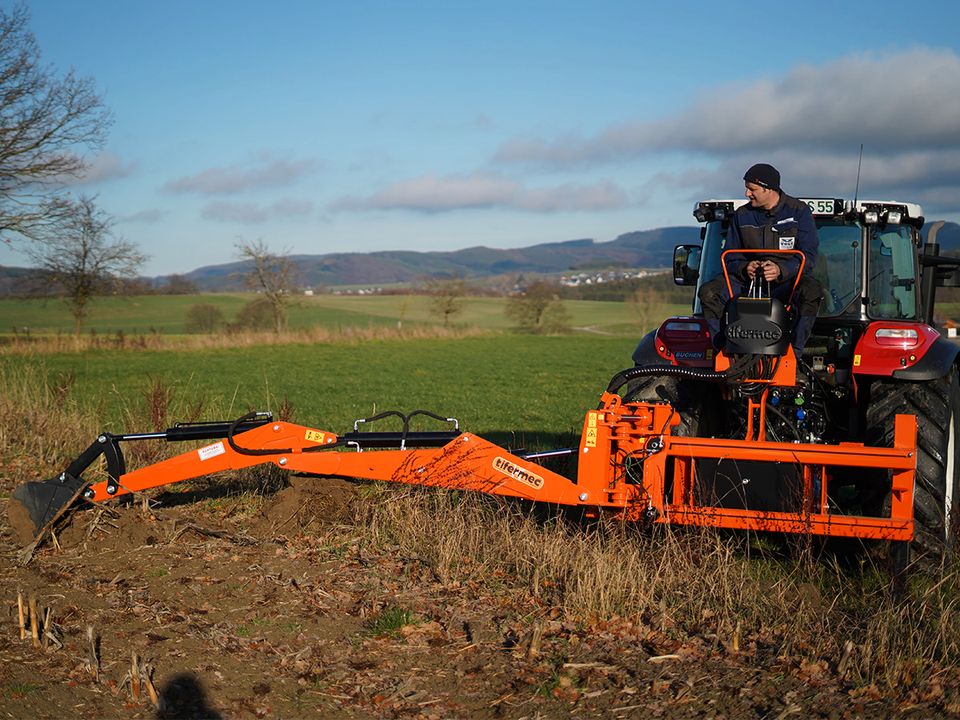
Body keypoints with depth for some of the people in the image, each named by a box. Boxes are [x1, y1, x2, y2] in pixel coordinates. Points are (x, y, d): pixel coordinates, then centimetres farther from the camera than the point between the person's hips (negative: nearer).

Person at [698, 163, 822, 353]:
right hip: (748, 281, 3)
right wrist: (744, 268, -16)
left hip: (788, 280, -3)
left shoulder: (799, 211, -2)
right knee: (708, 292, -22)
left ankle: (793, 354, -30)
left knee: (811, 291, -37)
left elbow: (808, 256, -8)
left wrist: (781, 269, -27)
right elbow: (730, 255, 8)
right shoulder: (741, 215, 8)